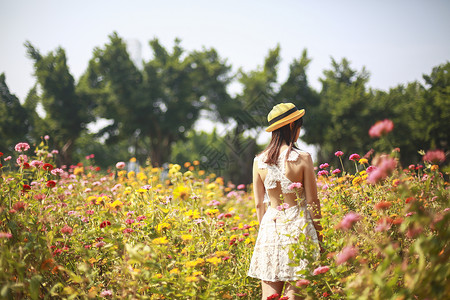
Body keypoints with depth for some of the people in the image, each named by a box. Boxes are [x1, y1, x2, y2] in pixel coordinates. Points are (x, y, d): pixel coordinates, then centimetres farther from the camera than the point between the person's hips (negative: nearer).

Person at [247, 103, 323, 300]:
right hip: (298, 225, -3)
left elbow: (259, 204, 6)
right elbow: (312, 202, -5)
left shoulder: (259, 161, 1)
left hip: (270, 226, 4)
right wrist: (319, 235, 4)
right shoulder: (302, 158, -9)